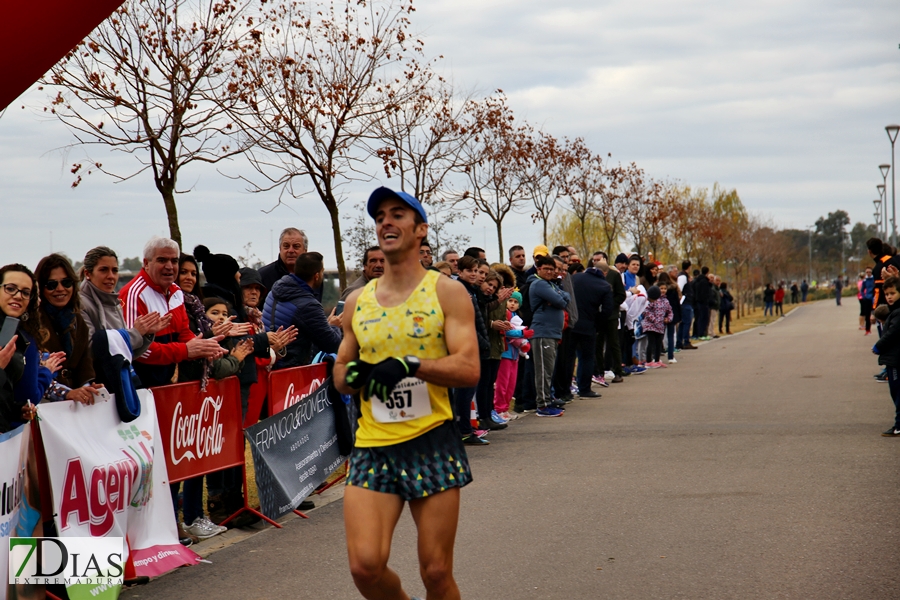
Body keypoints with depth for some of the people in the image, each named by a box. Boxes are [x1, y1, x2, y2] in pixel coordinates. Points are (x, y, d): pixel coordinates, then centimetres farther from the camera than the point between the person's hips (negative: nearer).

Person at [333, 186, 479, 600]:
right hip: (372, 446, 3)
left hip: (432, 443, -3)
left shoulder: (446, 292, 0)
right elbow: (340, 373, 20)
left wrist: (411, 364, -22)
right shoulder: (358, 301, 11)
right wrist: (352, 375, -3)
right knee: (365, 565, -12)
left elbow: (468, 369, -9)